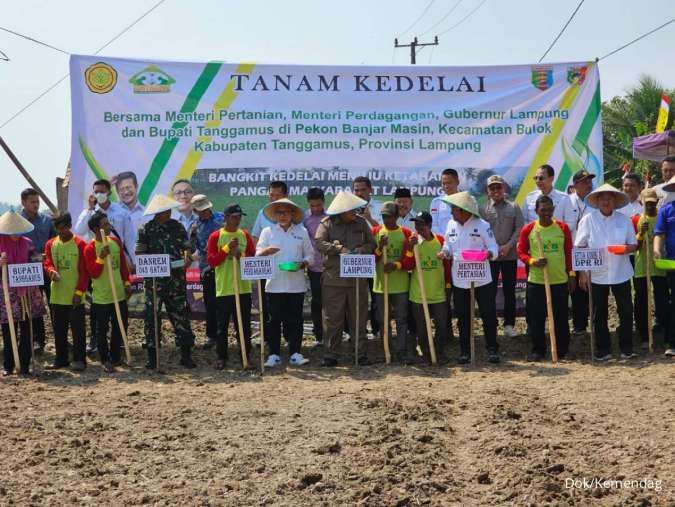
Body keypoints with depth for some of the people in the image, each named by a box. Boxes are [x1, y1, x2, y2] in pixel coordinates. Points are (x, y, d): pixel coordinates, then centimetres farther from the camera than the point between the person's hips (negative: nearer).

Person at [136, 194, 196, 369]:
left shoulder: (177, 226, 8)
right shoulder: (146, 229, 0)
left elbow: (186, 246, 10)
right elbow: (139, 252, -1)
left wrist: (186, 257, -11)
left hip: (176, 278, 2)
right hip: (155, 279, -2)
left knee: (181, 315, 3)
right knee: (152, 316, -1)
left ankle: (186, 355, 11)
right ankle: (152, 356, 9)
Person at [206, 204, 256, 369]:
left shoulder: (245, 235, 7)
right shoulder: (216, 236, -1)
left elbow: (253, 257, 4)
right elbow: (211, 261, -7)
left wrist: (240, 255, -14)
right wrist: (227, 248, -16)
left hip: (243, 287, 2)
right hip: (224, 288, -2)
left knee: (244, 324, 6)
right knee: (222, 325, 5)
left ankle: (246, 356, 13)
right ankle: (221, 357, 13)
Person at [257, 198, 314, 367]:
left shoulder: (302, 232, 11)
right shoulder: (267, 232, 8)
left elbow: (309, 254, 11)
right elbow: (257, 254, 2)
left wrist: (303, 263, -10)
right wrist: (265, 251, -21)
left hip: (296, 285, 1)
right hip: (274, 285, 0)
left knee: (295, 320, 3)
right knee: (274, 320, 1)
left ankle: (295, 354, 10)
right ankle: (274, 354, 7)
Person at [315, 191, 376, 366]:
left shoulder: (361, 223, 8)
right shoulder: (327, 223, 0)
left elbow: (371, 244, 10)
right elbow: (319, 243, -13)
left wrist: (360, 250, -10)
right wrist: (340, 249, -23)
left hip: (358, 278, 2)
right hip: (333, 279, -2)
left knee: (358, 318, 8)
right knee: (333, 319, 2)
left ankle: (361, 354, 16)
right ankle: (330, 355, 8)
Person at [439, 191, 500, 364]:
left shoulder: (482, 225, -8)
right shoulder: (451, 224, 5)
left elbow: (494, 248, -5)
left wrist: (488, 254, -26)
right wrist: (445, 252, -8)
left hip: (481, 280, -4)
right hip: (459, 281, 4)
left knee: (488, 316, 3)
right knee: (463, 318, 9)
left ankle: (492, 349, 14)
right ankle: (464, 351, 18)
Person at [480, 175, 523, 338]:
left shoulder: (514, 207, 4)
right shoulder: (483, 209, 2)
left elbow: (519, 229, -1)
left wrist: (509, 245, -12)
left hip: (510, 255, 1)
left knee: (509, 291, 7)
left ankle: (509, 324, 15)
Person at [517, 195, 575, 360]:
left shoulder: (563, 228, 2)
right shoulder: (528, 229, -1)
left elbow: (569, 252, 8)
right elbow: (521, 252, 3)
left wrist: (571, 274, 3)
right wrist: (533, 261, -16)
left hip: (560, 281, 1)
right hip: (536, 281, -1)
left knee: (561, 319, 7)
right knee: (536, 319, 3)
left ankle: (562, 351, 19)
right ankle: (538, 350, 15)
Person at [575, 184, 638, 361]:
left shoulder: (624, 220, 5)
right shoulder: (588, 220, -1)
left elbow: (634, 245, 9)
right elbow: (579, 248, -1)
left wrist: (627, 248, -15)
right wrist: (582, 272, -6)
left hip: (621, 273, 1)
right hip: (597, 275, -1)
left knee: (626, 312, 3)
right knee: (599, 314, 6)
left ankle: (626, 348, 16)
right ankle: (603, 350, 16)